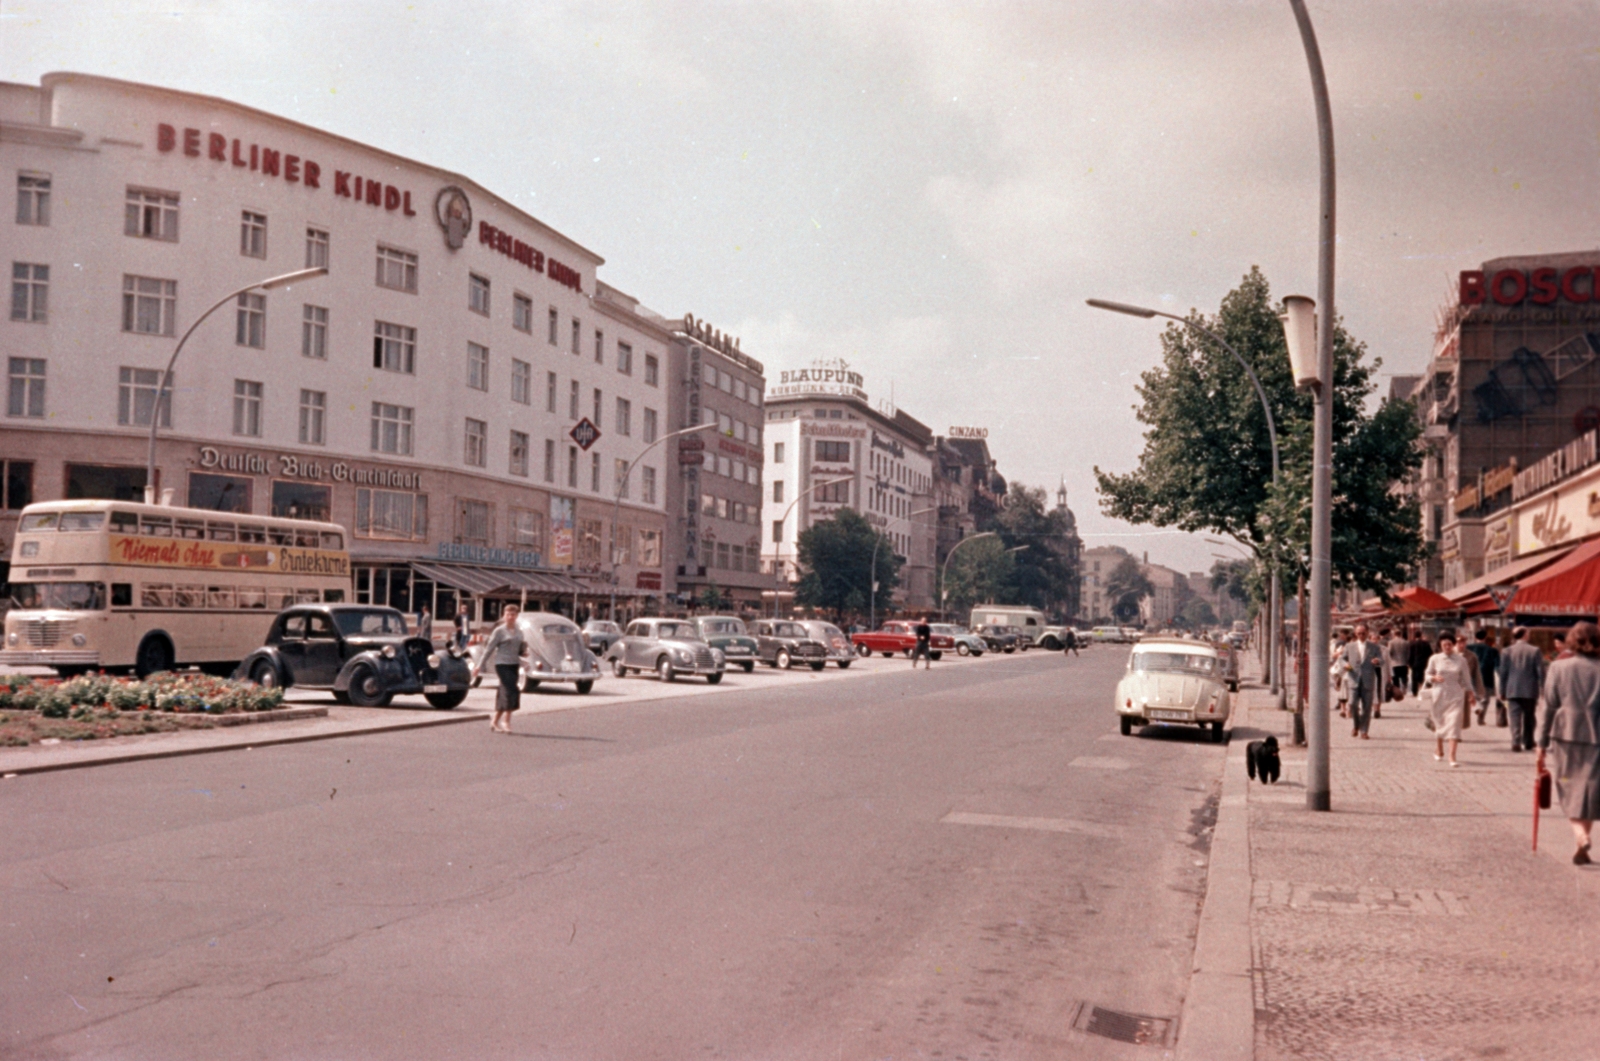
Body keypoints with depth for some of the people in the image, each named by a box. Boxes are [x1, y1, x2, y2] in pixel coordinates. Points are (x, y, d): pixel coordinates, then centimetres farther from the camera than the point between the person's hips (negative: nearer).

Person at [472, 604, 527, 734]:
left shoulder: (519, 632, 13)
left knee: (504, 694, 8)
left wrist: (524, 651, -4)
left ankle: (495, 722, 18)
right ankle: (506, 720, -8)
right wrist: (480, 666, -6)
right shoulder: (499, 631, -3)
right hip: (502, 664, -6)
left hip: (514, 665, 6)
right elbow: (489, 649, -4)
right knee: (512, 690, -17)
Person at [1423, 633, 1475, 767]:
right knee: (1439, 723, 11)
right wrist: (1434, 678, -13)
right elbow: (1427, 675, 7)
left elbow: (1466, 679, 10)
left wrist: (1470, 694, 10)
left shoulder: (1461, 660, 2)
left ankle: (1452, 757, -12)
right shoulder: (1434, 659, 1)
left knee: (1454, 724, -10)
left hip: (1456, 696, -1)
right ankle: (1438, 750, 34)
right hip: (1439, 694, 1)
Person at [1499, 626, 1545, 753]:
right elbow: (1540, 672, -4)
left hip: (1513, 691, 0)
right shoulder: (1535, 651, -4)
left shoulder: (1507, 651, -1)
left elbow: (1503, 672, 1)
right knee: (1528, 718, 14)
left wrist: (1502, 691, 7)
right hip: (1530, 691, 0)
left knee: (1515, 717, -2)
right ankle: (1528, 743, 21)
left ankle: (1516, 742, -15)